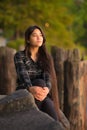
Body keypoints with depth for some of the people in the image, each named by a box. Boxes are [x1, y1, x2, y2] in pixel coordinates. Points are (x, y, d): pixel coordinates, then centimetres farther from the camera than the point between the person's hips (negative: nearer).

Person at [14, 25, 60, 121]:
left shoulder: (46, 57, 10)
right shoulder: (19, 56, -1)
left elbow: (47, 77, -7)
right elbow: (23, 75, -19)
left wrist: (46, 89, -33)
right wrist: (31, 89, -43)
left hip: (42, 96, 3)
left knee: (48, 105, -35)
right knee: (40, 82, -35)